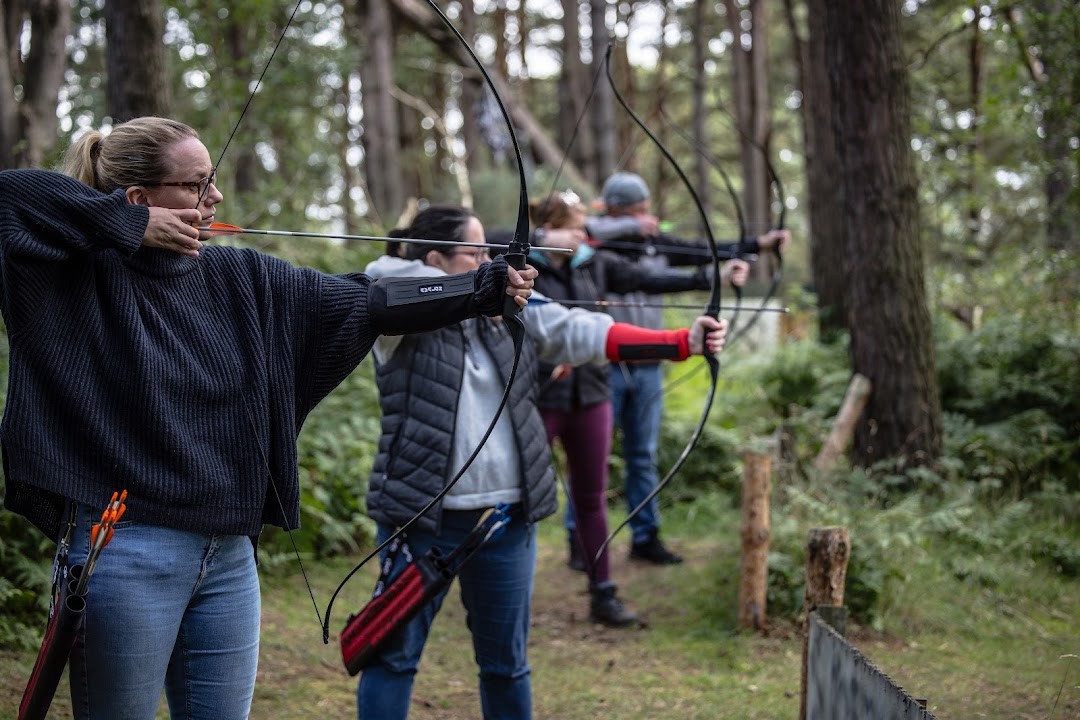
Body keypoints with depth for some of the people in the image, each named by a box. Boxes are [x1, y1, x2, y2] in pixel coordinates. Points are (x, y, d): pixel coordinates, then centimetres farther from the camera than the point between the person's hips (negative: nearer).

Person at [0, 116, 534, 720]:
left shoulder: (241, 279, 8)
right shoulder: (86, 275, -6)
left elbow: (368, 302, 8)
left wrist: (487, 286, 3)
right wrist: (130, 225, -18)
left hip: (230, 556, 5)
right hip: (125, 552, -5)